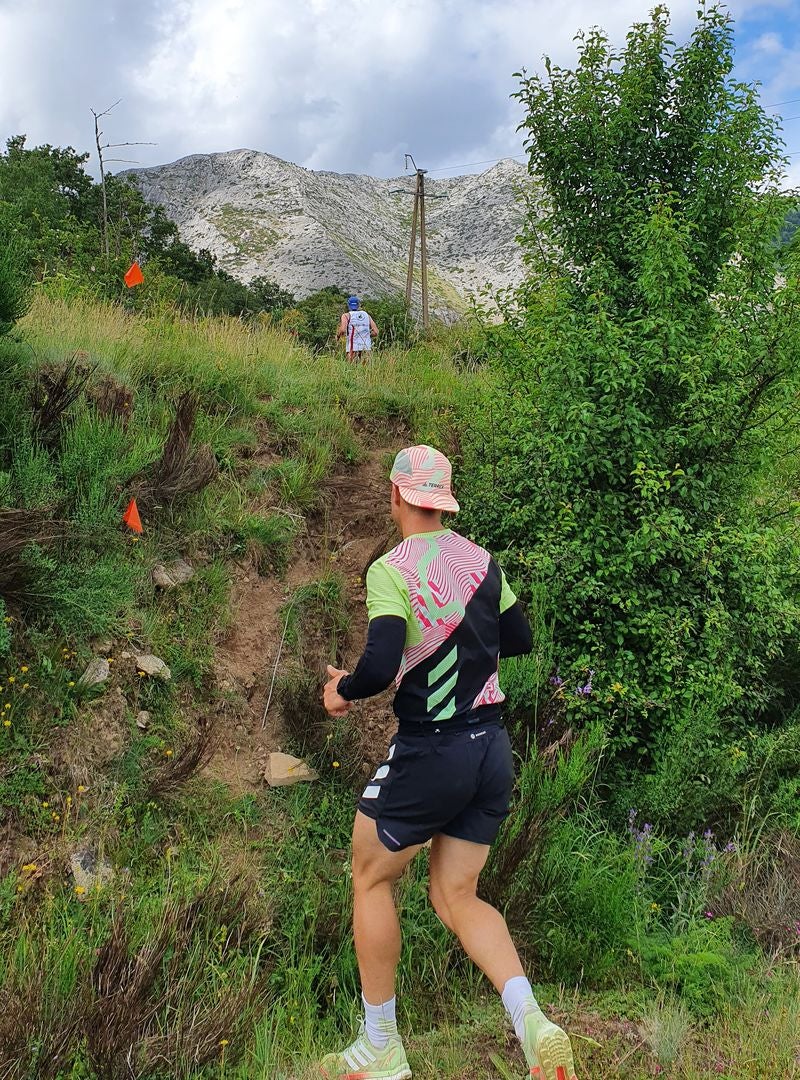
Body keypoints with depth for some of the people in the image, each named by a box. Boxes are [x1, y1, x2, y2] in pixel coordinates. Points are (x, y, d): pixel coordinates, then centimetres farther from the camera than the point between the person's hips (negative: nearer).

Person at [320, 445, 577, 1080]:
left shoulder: (391, 570, -15)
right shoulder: (482, 562, 4)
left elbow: (381, 666, -25)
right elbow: (519, 640, 15)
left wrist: (342, 690, -5)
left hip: (430, 754, -6)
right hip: (493, 750, 6)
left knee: (371, 881, 15)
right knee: (456, 898, 16)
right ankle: (532, 1023, -1)